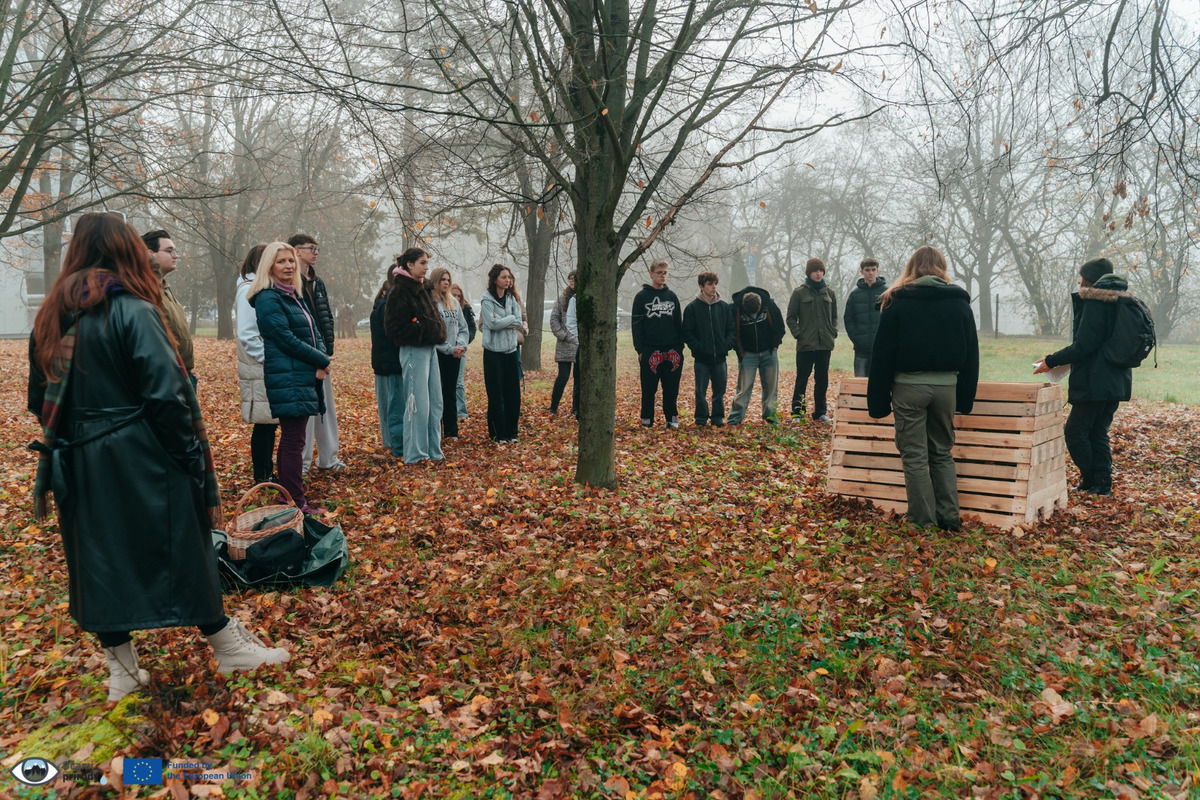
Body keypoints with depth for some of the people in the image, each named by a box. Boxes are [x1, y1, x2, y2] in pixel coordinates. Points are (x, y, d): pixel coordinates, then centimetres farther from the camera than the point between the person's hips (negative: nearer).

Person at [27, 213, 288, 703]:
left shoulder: (49, 318, 7)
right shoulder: (132, 311, -14)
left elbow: (40, 401, 12)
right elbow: (166, 395, -20)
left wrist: (66, 444, 19)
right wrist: (196, 462, -12)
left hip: (77, 464, 6)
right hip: (139, 463, -6)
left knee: (98, 559, 14)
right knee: (181, 550, 6)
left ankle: (122, 670, 24)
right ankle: (227, 646, 20)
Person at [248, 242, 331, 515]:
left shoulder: (296, 295, 17)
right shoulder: (268, 299, -10)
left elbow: (314, 331, 12)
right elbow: (286, 339, -16)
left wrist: (321, 362, -6)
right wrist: (322, 360, -9)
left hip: (304, 377, 9)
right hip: (287, 379, -9)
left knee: (291, 440, 13)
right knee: (293, 442, -7)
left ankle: (291, 498, 21)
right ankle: (296, 503, -2)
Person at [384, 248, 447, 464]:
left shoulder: (423, 288, 15)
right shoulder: (401, 290, -12)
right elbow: (394, 326, -16)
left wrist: (437, 331, 7)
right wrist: (421, 330, -16)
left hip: (429, 349, 9)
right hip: (414, 351, -9)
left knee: (435, 403, 11)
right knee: (418, 403, -6)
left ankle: (433, 450, 21)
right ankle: (415, 454, 3)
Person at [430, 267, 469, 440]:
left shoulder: (454, 302, 11)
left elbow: (463, 327, 11)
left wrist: (461, 346, -6)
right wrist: (449, 349, -15)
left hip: (454, 355, 6)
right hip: (437, 354, -6)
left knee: (450, 393, 11)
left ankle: (452, 430, 18)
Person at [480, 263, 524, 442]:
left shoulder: (512, 299, 10)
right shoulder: (487, 300, -6)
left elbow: (519, 323, -1)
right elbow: (493, 323, -18)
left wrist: (501, 322, -13)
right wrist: (511, 319, -7)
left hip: (511, 350, 5)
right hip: (494, 352, -5)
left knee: (513, 393, 5)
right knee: (496, 395, 0)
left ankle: (511, 432, 16)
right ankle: (497, 433, 9)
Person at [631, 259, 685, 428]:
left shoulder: (672, 296, 13)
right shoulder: (641, 297, 2)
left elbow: (679, 323, 15)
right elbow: (637, 325, -1)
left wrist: (680, 346, 8)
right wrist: (639, 349, -8)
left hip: (672, 351, 3)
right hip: (650, 350, -3)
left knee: (672, 388, 5)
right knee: (649, 389, 2)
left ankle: (672, 418, 14)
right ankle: (647, 419, 11)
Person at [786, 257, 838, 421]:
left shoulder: (829, 292, 10)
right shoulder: (799, 292, -1)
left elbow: (834, 316, 18)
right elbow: (791, 317, 2)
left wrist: (833, 332, 4)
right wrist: (798, 334, -9)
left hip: (825, 344, 3)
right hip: (805, 344, -3)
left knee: (822, 379, 8)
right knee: (802, 379, -1)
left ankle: (820, 411, 18)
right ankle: (797, 411, 7)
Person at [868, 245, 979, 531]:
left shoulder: (898, 302, -3)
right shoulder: (960, 302, 7)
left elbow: (882, 354, -4)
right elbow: (971, 354, 9)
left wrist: (878, 400, 0)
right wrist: (965, 398, 13)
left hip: (909, 386, -3)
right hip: (946, 386, 3)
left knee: (914, 456, 4)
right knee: (943, 453, 16)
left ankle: (924, 521, 6)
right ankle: (949, 517, 15)